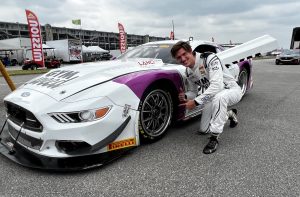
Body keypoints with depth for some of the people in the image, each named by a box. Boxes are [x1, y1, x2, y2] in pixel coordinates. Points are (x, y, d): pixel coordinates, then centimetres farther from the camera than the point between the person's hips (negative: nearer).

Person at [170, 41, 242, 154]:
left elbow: (217, 85, -37)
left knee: (218, 97, -43)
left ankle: (214, 138, -27)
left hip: (231, 90, -7)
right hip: (212, 96, 7)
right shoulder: (188, 72, -3)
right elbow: (193, 92, 7)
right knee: (204, 130, 7)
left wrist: (196, 102, -38)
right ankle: (229, 114, 31)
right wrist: (185, 96, -17)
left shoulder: (210, 59, -26)